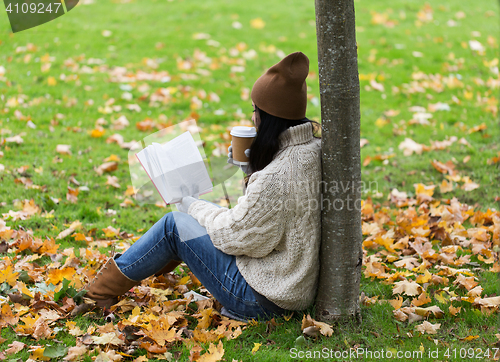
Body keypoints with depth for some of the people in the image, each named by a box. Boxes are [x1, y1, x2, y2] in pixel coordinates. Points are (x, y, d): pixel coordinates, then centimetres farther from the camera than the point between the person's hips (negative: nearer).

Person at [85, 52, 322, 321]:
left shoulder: (277, 176, -29)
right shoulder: (315, 150, 0)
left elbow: (238, 236, -17)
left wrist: (195, 208, -1)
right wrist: (249, 167, 3)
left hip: (263, 297, -9)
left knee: (174, 225, 1)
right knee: (195, 216, 19)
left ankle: (101, 290, 21)